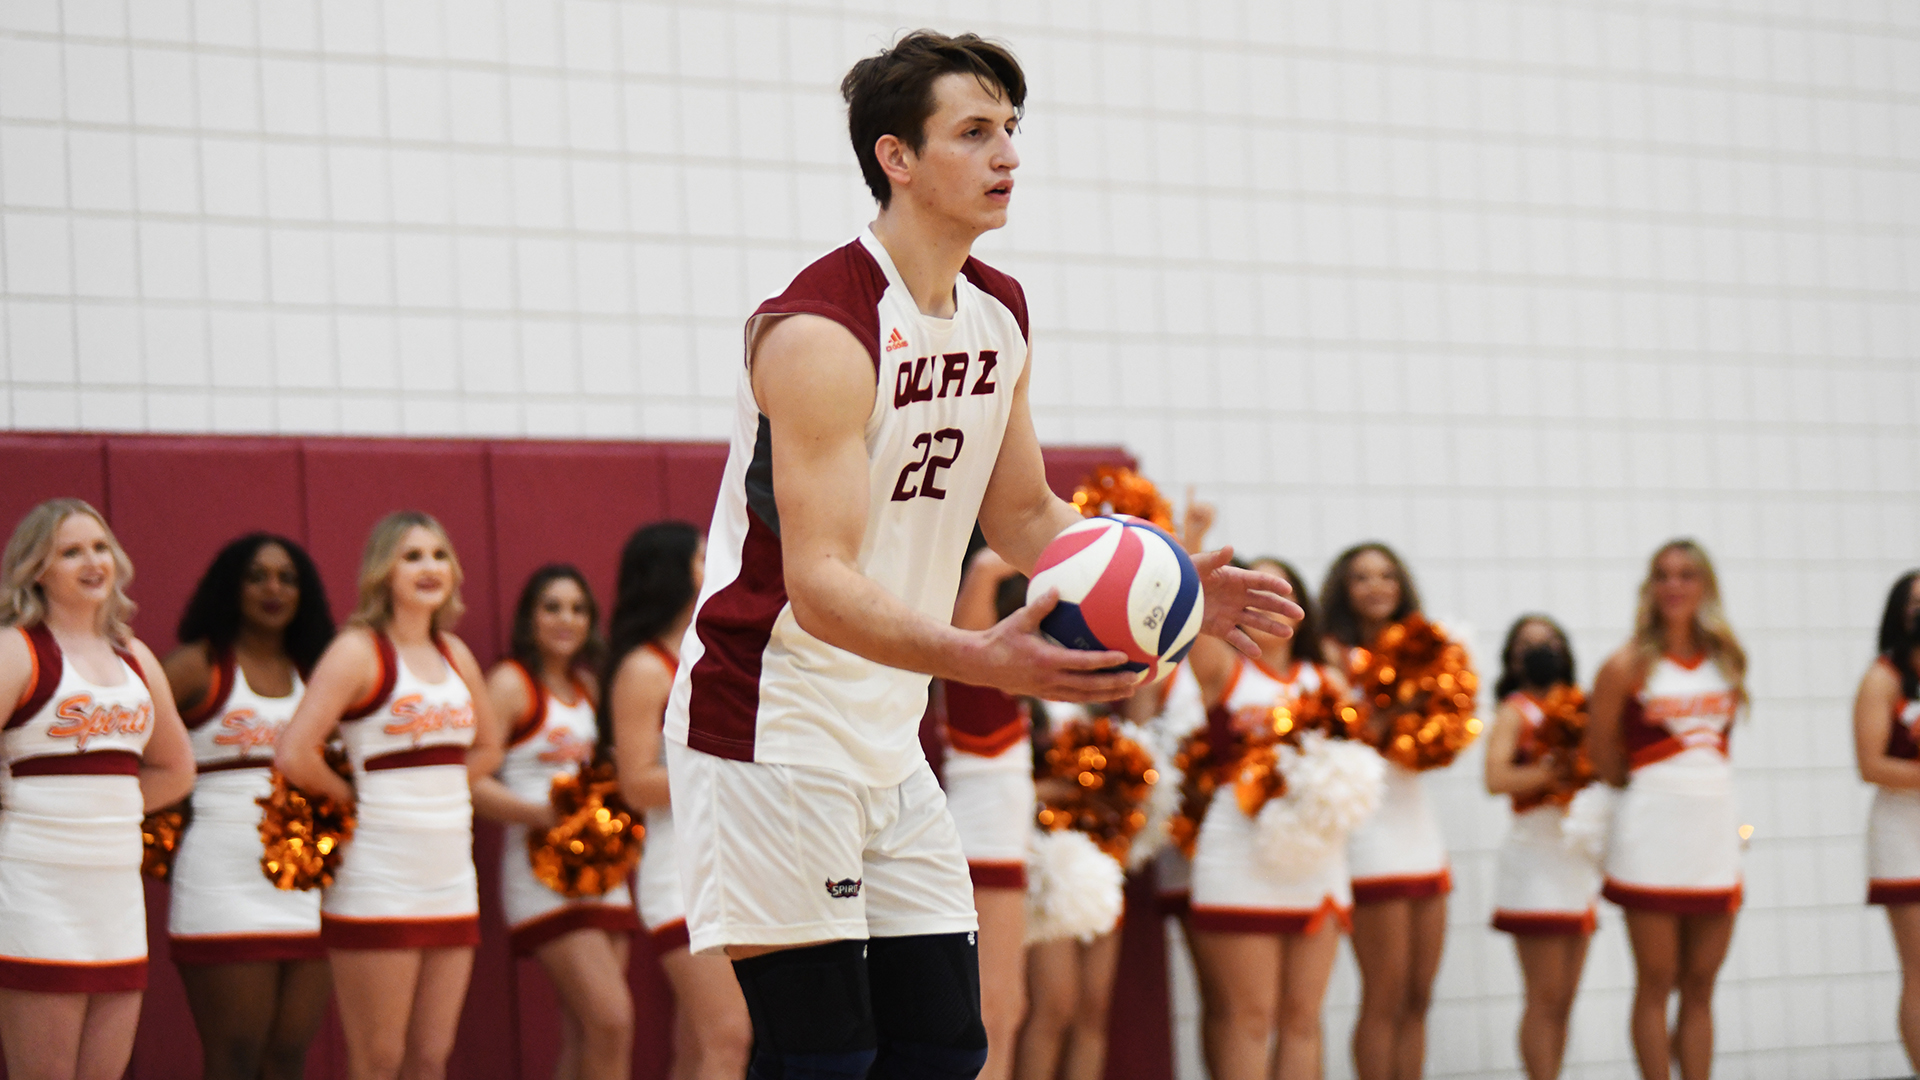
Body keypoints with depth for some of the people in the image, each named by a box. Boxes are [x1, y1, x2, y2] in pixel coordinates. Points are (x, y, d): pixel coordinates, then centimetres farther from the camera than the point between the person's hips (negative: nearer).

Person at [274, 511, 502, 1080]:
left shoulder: (454, 654, 12)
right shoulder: (359, 650, -8)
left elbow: (487, 747, 27)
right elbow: (293, 755, -17)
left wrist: (433, 788, 12)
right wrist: (353, 798, -3)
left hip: (451, 879, 7)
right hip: (378, 881, -7)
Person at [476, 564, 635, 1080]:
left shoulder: (588, 686, 17)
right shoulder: (511, 683, -5)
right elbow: (471, 781, -14)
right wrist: (547, 814, -25)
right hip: (540, 868, -7)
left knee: (583, 1036, 5)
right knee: (611, 1018, -17)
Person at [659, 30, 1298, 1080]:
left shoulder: (998, 315, 6)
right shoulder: (820, 332, -21)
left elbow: (1021, 515, 18)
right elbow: (819, 585, -29)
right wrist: (983, 660, -43)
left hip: (886, 741, 8)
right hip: (773, 728, -8)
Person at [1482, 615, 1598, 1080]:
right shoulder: (1516, 713, -3)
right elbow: (1496, 778, -19)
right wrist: (1553, 770, -22)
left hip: (1578, 860, 6)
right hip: (1537, 854, -6)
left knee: (1564, 1000, 7)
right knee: (1545, 997, -8)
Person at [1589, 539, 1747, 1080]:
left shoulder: (1726, 660, 9)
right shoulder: (1628, 665, -5)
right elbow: (1601, 752, 5)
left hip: (1716, 832, 4)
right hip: (1651, 836, -4)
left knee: (1700, 988, 7)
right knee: (1656, 985, -1)